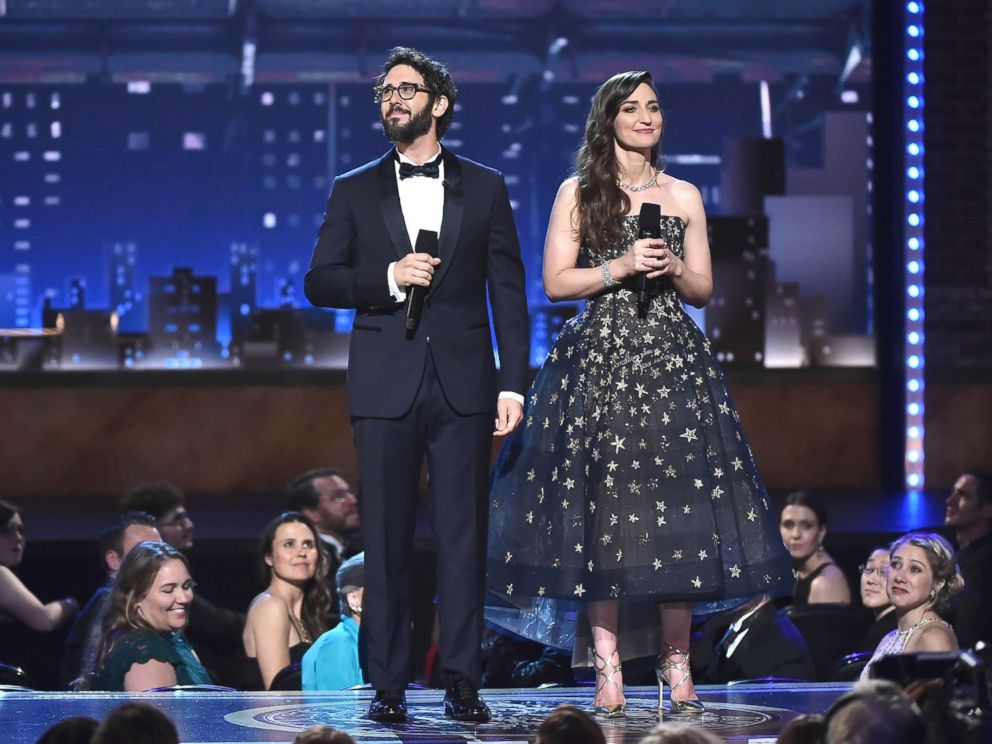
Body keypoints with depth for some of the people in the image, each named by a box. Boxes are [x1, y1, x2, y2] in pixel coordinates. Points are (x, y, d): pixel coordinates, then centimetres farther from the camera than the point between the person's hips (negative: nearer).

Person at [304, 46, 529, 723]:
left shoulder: (485, 188, 9)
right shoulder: (355, 192, 11)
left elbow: (508, 292, 6)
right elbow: (320, 282, 5)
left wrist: (514, 383, -1)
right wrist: (388, 277, -12)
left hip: (463, 384, -1)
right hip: (386, 386, 1)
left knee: (463, 533, -2)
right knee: (387, 537, 1)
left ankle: (461, 681, 1)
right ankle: (389, 685, 4)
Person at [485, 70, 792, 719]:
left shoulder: (684, 196, 13)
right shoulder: (580, 193, 6)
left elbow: (703, 290, 14)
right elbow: (556, 282, 0)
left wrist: (673, 268, -6)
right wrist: (621, 266, -11)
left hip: (673, 360, 2)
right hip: (600, 360, -2)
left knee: (677, 509, -4)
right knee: (603, 509, -7)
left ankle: (677, 665, -1)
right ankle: (607, 667, -6)